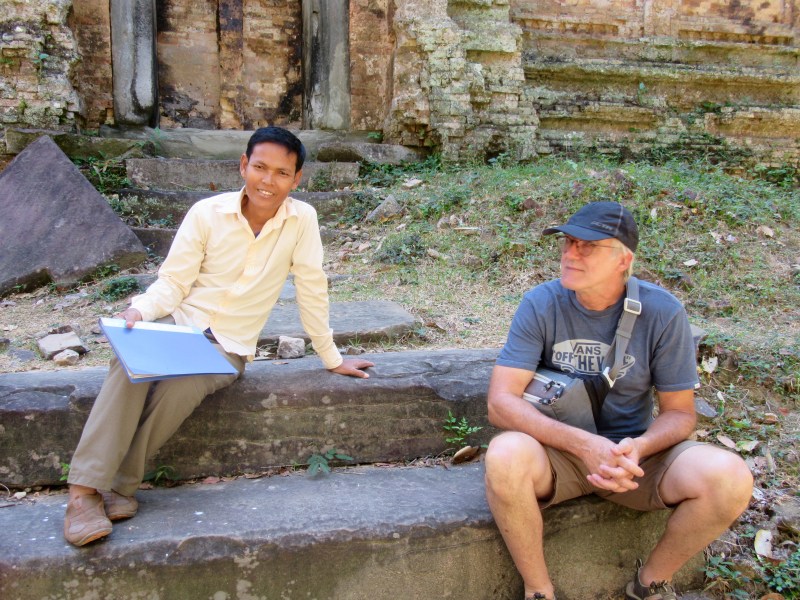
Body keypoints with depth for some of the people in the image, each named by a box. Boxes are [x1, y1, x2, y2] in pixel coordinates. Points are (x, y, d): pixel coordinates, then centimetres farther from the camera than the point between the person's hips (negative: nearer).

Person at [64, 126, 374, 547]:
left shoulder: (301, 220, -8)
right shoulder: (206, 213, -5)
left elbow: (311, 290, -1)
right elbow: (173, 282, -4)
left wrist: (331, 358, 4)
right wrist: (139, 310, -25)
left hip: (228, 346, -1)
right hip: (180, 323, 1)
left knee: (176, 391, -31)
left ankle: (120, 486, -13)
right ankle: (84, 490, -28)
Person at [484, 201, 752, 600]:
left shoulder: (662, 312, -10)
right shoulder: (541, 304, -12)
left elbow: (679, 412, -3)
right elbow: (500, 402, -18)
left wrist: (638, 448, -26)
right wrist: (583, 444, -31)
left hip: (635, 452, 2)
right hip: (558, 448, -1)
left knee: (730, 478, -25)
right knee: (505, 457, -35)